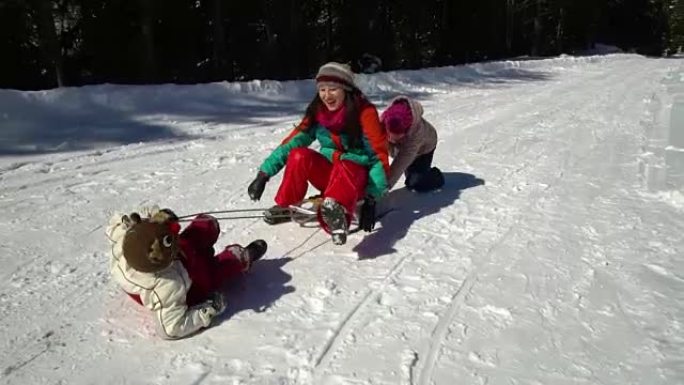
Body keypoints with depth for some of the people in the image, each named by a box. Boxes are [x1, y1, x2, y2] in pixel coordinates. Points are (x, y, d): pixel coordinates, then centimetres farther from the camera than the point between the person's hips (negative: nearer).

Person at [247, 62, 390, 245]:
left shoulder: (364, 112, -16)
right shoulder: (317, 112, -4)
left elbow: (380, 155, -19)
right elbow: (292, 142, -6)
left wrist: (371, 198, -29)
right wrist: (264, 174, -16)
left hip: (359, 177, -4)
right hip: (331, 174, 4)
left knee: (345, 167, -40)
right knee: (299, 155, -24)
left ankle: (338, 213, -67)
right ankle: (284, 206, -10)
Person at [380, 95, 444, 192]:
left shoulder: (417, 131, -45)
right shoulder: (383, 121, -36)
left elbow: (402, 162, -45)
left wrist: (387, 183, -49)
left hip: (424, 147, -4)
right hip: (403, 147, 4)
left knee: (417, 184, -12)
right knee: (409, 175, 15)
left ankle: (436, 176, 13)